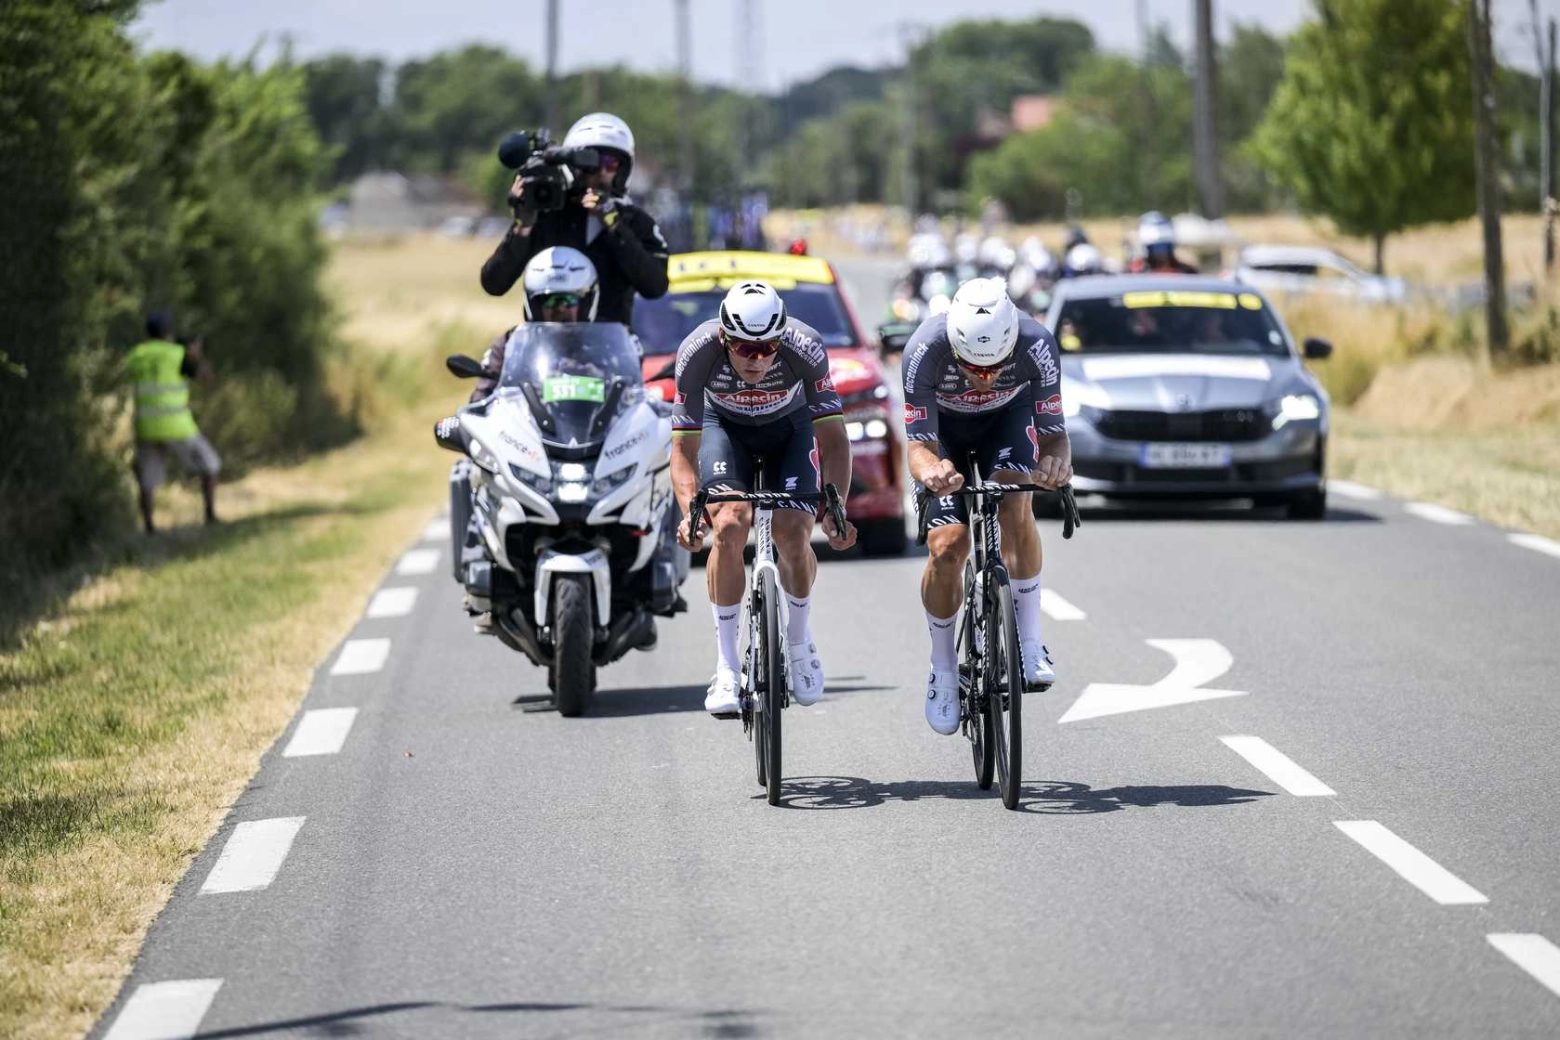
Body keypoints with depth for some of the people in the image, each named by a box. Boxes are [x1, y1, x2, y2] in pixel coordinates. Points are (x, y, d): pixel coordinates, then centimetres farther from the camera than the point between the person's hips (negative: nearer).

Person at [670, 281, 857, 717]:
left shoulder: (805, 349, -35)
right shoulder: (699, 352, -34)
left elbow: (833, 438, -30)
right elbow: (684, 447, -29)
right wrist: (689, 511, -45)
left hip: (790, 426, 0)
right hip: (725, 426, 0)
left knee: (793, 535, -19)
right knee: (729, 526, -24)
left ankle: (800, 642, 11)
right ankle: (726, 667, -14)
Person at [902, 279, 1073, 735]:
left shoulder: (1036, 346, -36)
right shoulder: (925, 350, -38)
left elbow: (1053, 432, -28)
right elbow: (919, 444, -34)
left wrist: (1057, 461, -52)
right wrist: (930, 471, -58)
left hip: (1009, 417, 0)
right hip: (944, 425, 0)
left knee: (1013, 505, -29)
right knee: (946, 547, -14)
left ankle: (1031, 642, -18)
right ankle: (943, 670, 7)